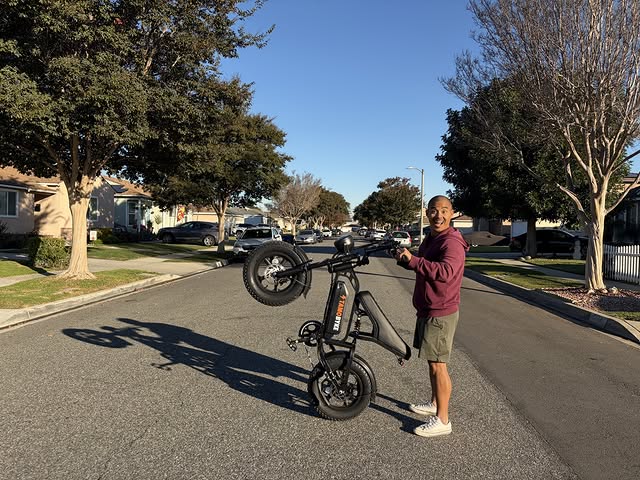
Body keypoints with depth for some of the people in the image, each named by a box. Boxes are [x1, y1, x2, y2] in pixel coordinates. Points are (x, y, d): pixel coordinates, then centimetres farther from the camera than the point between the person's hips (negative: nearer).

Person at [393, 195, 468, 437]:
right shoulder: (430, 238, 13)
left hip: (440, 313, -10)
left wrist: (413, 260, -32)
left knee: (438, 365, -4)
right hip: (427, 309, 10)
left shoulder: (451, 242, -19)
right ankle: (434, 403, 37)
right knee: (432, 361, 21)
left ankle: (442, 420, 7)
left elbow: (445, 272, -36)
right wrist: (406, 259, 5)